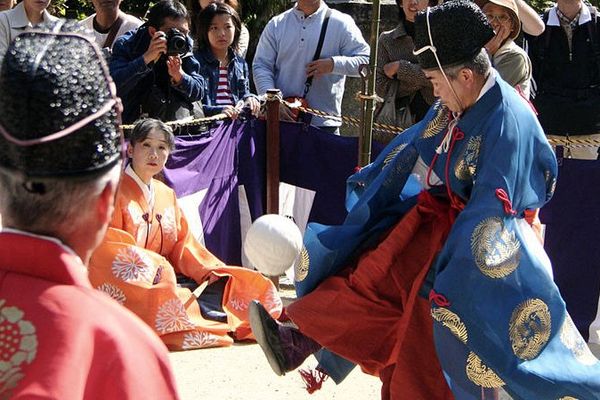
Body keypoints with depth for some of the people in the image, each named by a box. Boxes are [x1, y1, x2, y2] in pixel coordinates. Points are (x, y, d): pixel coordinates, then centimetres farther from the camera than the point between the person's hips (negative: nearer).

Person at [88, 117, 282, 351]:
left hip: (164, 280, 7)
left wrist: (212, 270, -6)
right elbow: (110, 252, -13)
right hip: (126, 285, -7)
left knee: (223, 284, -13)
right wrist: (156, 269, -22)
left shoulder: (167, 194, 17)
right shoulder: (114, 191, -5)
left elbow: (183, 244, 12)